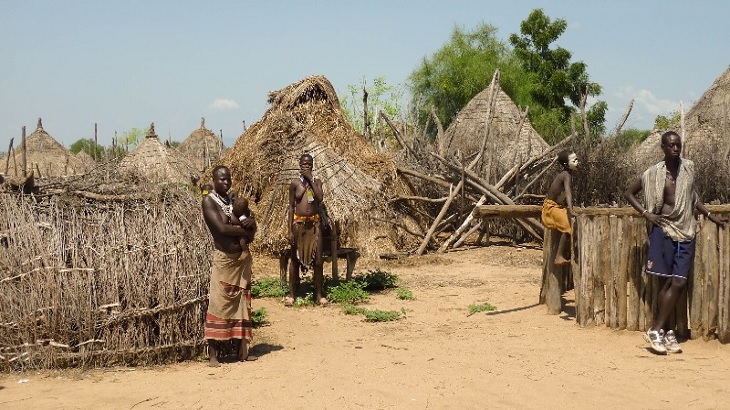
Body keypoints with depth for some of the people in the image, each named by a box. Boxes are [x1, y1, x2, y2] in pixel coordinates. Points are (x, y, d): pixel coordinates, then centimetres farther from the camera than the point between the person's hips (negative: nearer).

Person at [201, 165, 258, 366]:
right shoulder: (209, 201, -7)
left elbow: (250, 229, 12)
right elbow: (221, 228, -19)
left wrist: (250, 222, -11)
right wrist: (243, 229, -7)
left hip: (242, 258, 7)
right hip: (224, 259, -7)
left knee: (242, 304, 9)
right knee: (219, 305, -6)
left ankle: (243, 351, 16)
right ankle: (213, 354, -2)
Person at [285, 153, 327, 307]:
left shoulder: (317, 182, 4)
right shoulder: (294, 183, 0)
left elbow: (320, 198, -15)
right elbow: (291, 207, -1)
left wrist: (311, 179, -12)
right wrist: (290, 230, -6)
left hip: (314, 223, 1)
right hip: (298, 224, -1)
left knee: (318, 260, 2)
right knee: (295, 259, 7)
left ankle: (319, 294, 13)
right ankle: (292, 294, 16)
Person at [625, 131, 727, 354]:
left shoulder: (689, 168, 6)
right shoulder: (654, 173, -5)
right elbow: (629, 193, 5)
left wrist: (710, 216, 18)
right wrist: (646, 213, -5)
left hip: (686, 233, 4)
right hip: (664, 230, -4)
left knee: (679, 283, -4)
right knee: (666, 282, -4)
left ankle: (659, 329, 3)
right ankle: (656, 331, 4)